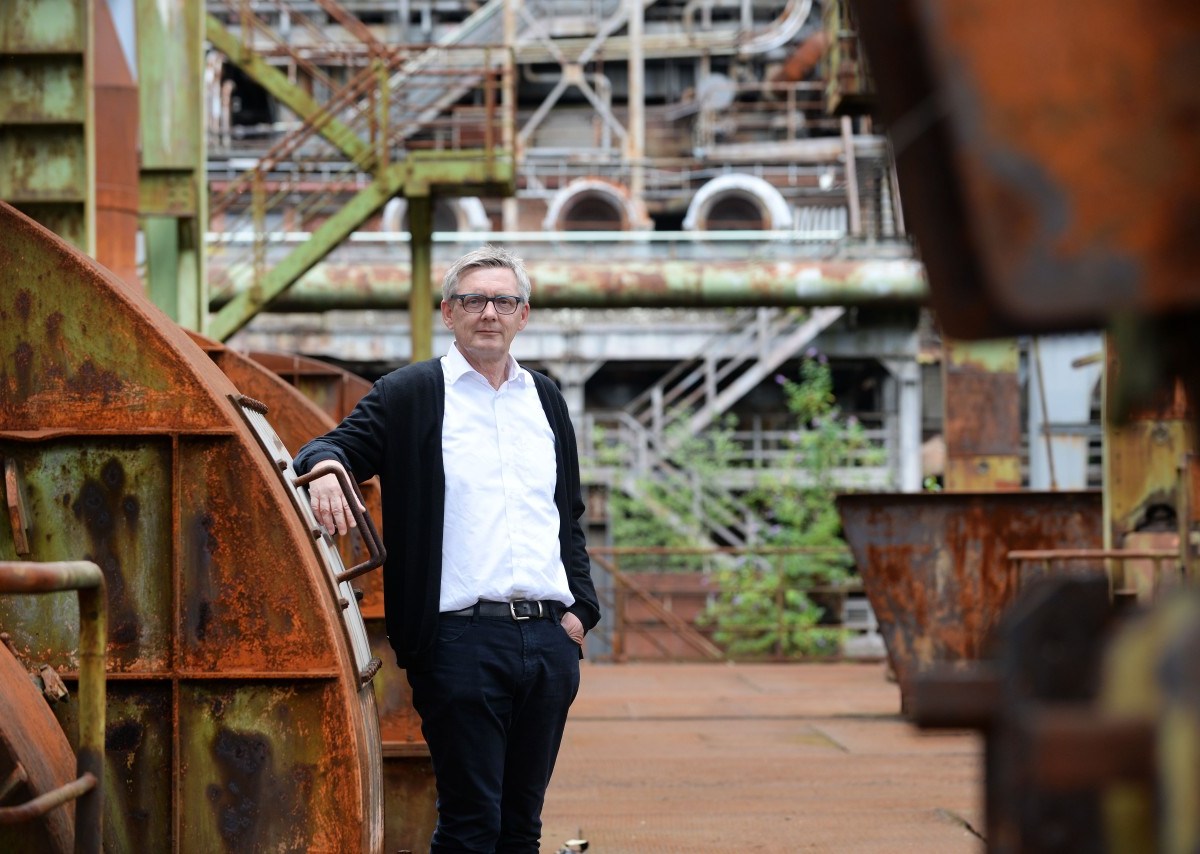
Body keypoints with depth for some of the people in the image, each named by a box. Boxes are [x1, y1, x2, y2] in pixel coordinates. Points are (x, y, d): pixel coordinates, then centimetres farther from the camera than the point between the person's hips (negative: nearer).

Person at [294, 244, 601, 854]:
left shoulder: (546, 399, 18)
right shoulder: (409, 394, 4)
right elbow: (338, 447, -2)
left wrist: (581, 607, 11)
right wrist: (325, 467, -27)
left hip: (550, 641, 5)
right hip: (461, 638, -5)